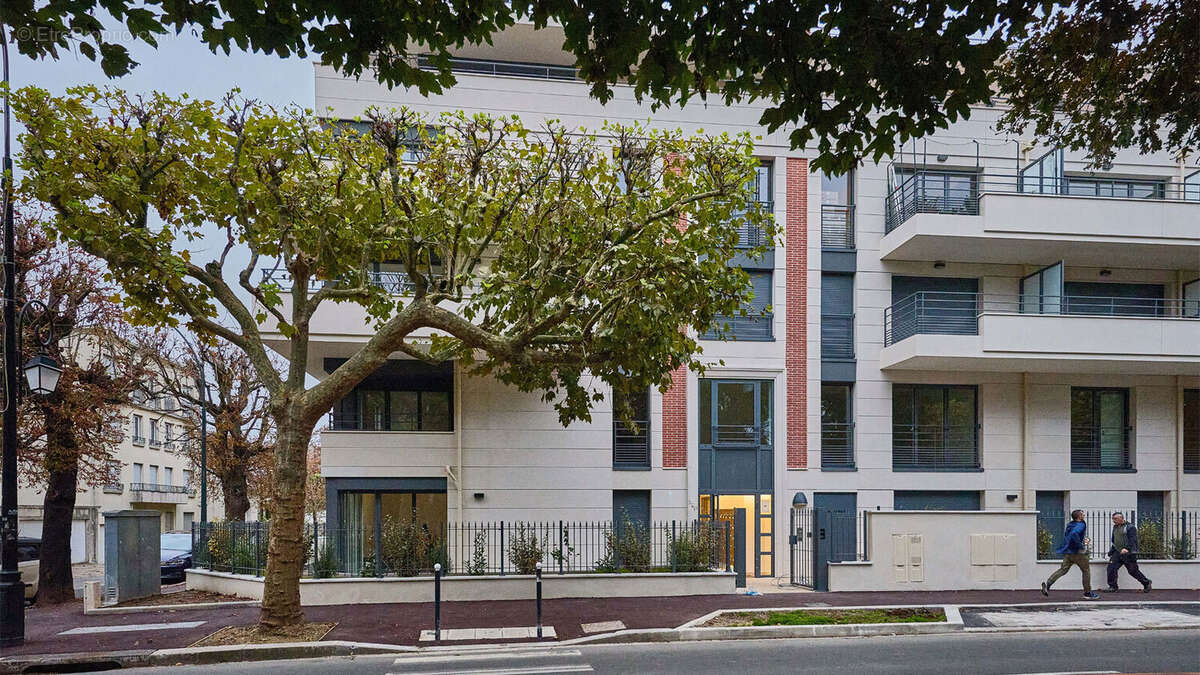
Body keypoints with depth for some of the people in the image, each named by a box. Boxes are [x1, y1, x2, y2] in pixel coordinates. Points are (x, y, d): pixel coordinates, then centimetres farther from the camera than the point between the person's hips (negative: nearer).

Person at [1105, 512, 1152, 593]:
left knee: (1133, 571, 0)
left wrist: (1126, 548, -30)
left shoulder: (1130, 527, -7)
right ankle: (1112, 587, -1)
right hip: (1117, 553, 7)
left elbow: (1133, 540, -16)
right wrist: (1111, 551, 20)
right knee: (1111, 567, -8)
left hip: (1128, 553, -6)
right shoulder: (1115, 527, 16)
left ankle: (1146, 583, 22)